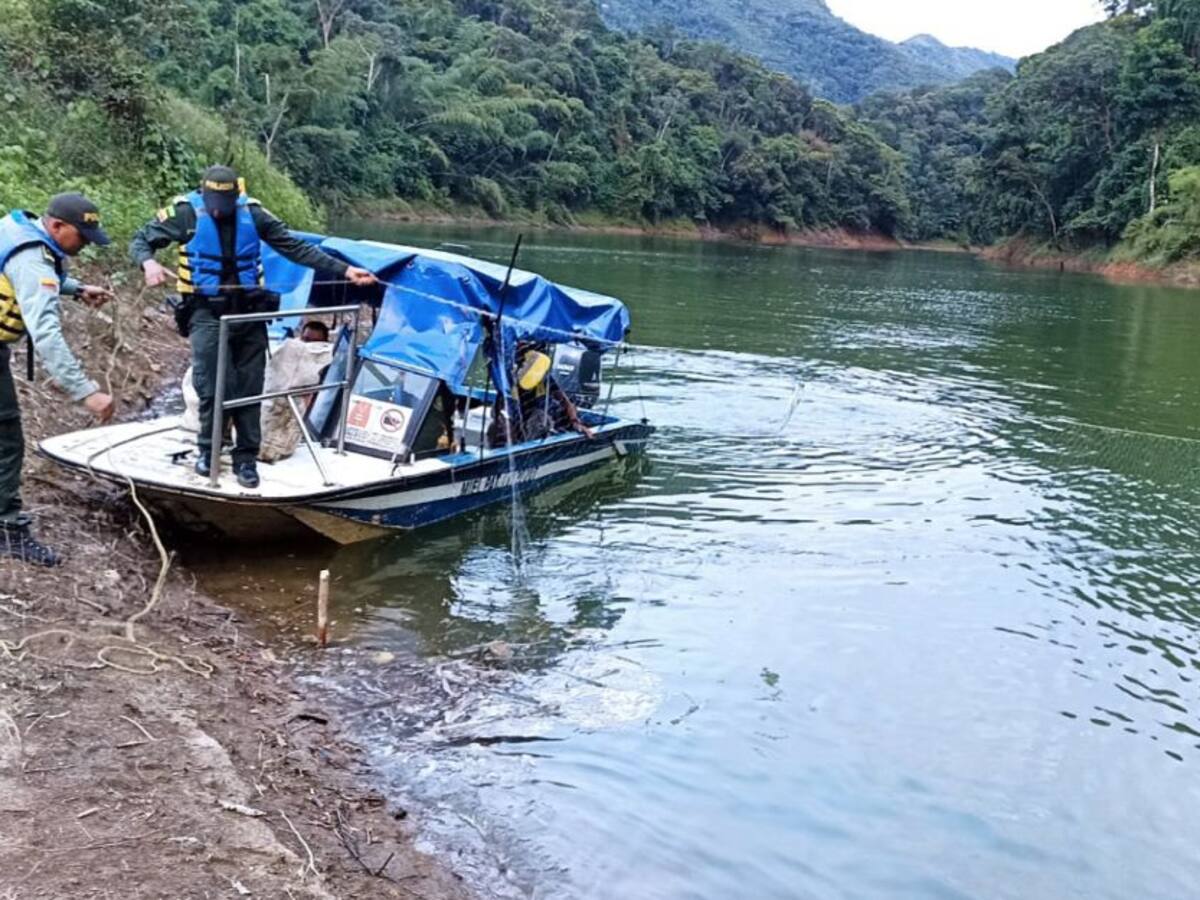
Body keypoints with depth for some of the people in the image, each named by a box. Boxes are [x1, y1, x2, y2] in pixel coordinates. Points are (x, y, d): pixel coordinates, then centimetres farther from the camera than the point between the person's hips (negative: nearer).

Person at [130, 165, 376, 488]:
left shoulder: (252, 214, 1)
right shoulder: (186, 212, -4)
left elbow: (296, 248, 4)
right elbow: (141, 241, 1)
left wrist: (344, 270, -1)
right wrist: (148, 263, -24)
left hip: (249, 312, 2)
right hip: (208, 314, -2)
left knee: (249, 390, 4)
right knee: (212, 388, -10)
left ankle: (246, 459, 15)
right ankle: (208, 451, 12)